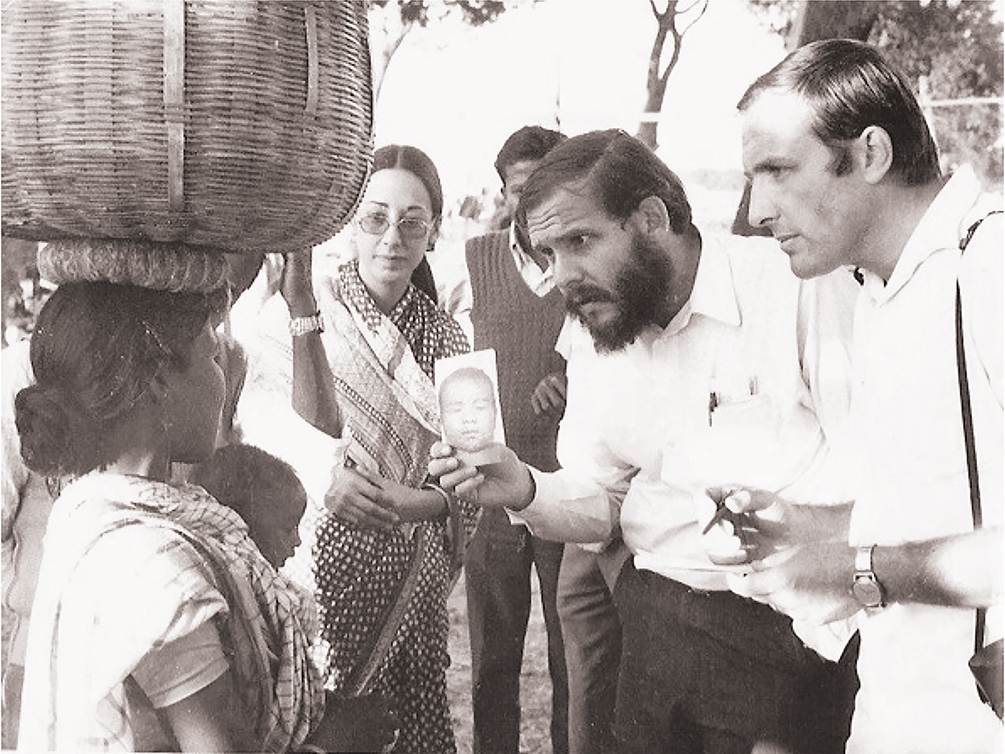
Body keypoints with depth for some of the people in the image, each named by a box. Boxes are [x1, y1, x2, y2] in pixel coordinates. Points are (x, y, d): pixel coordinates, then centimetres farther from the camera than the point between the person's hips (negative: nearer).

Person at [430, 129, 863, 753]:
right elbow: (597, 505, 9)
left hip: (793, 628, -5)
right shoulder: (592, 339, 7)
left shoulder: (796, 286, -15)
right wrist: (527, 493, -12)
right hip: (654, 618, 5)